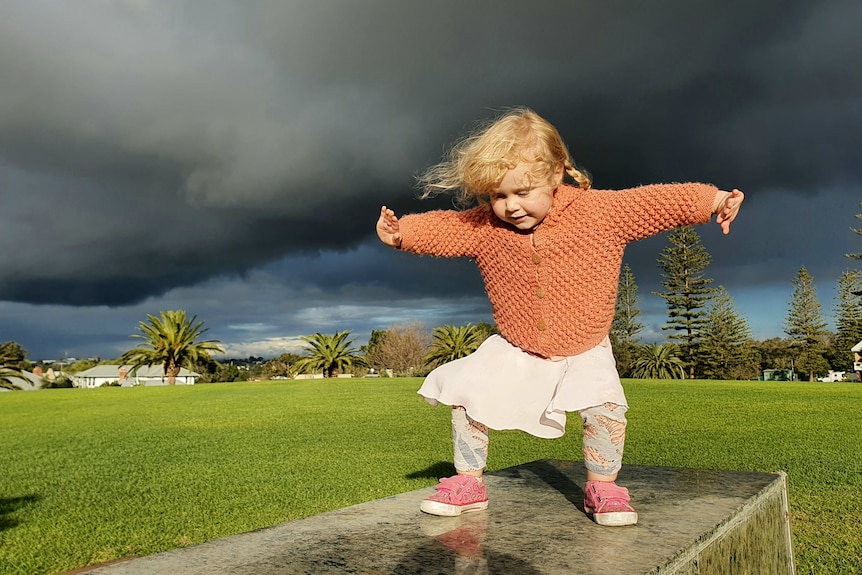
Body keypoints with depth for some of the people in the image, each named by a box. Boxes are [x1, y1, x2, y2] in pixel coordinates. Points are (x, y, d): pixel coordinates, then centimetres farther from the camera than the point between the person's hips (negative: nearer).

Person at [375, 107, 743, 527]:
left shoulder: (599, 210, -16)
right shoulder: (485, 226, -11)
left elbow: (654, 202, -13)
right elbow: (443, 228, -4)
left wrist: (712, 200, -16)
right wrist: (401, 232, -18)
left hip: (584, 351, -2)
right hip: (513, 350, 2)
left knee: (605, 405, -23)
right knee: (465, 393, -7)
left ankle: (602, 487, 4)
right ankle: (468, 483, 12)